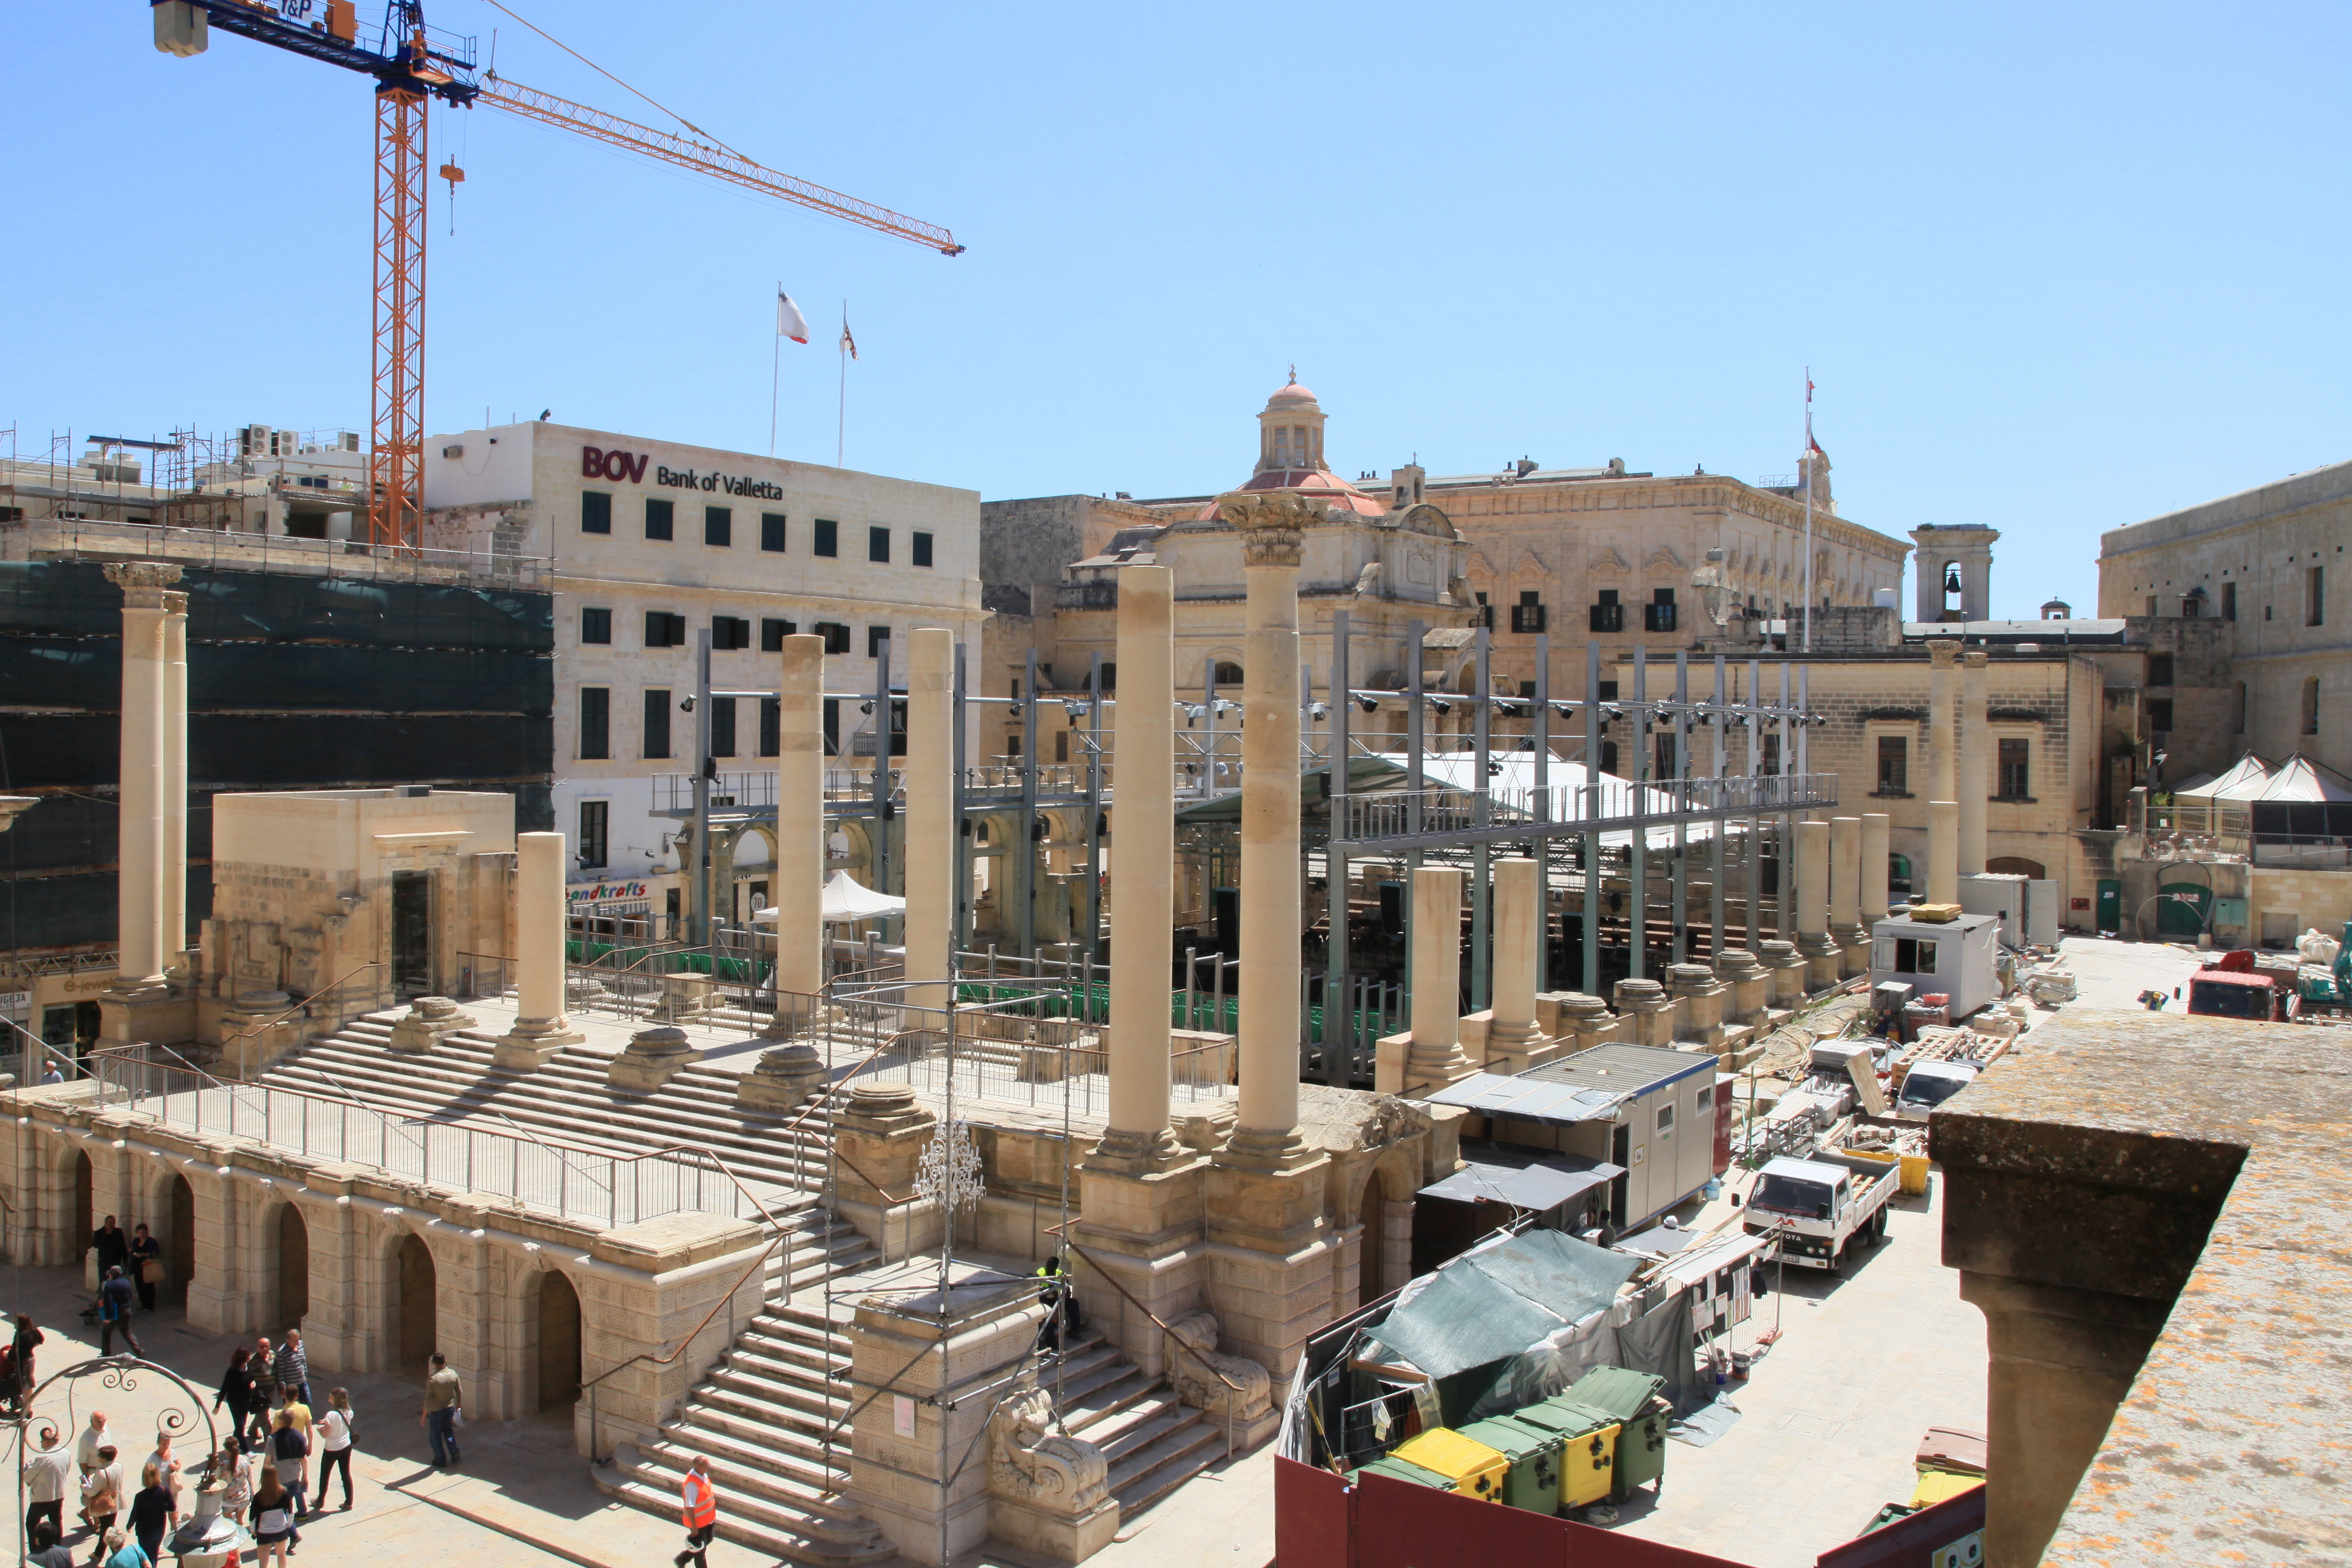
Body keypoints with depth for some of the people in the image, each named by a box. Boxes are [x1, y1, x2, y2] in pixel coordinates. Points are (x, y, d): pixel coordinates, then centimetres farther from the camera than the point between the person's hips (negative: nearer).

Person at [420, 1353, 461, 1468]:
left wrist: (424, 1415, -10)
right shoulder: (453, 1374, -7)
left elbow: (429, 1399, -20)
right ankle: (454, 1453, 18)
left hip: (437, 1411, -5)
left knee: (435, 1435, 14)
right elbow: (459, 1392, 3)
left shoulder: (433, 1379, -22)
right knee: (448, 1430, 26)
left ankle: (441, 1460, 21)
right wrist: (459, 1405, 19)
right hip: (451, 1408, 5)